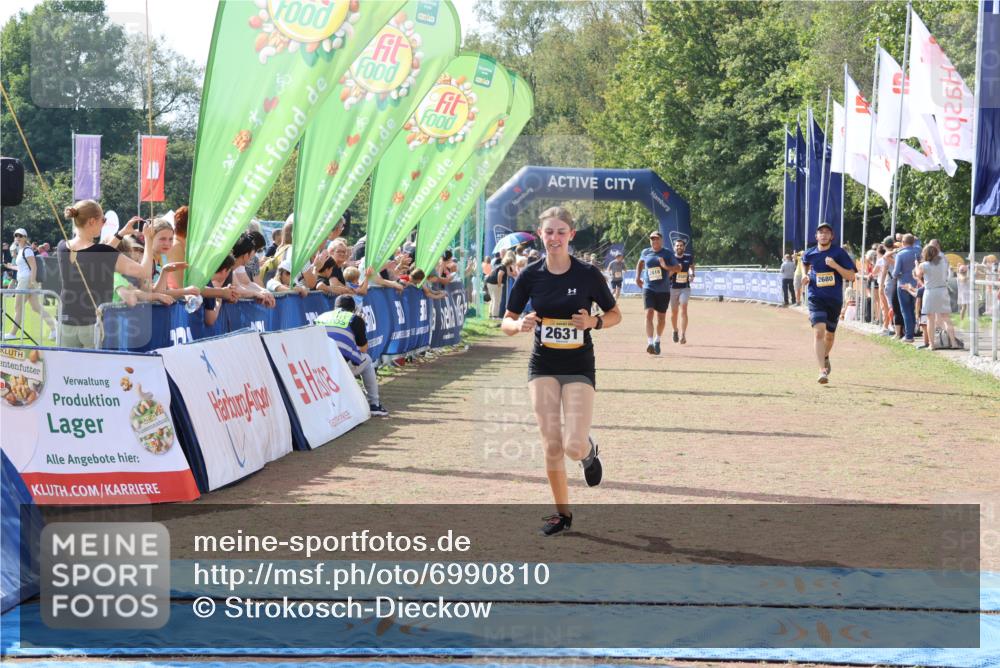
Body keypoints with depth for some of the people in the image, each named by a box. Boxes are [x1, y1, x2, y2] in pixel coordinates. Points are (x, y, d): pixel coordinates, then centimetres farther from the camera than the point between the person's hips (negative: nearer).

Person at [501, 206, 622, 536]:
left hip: (579, 367, -2)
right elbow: (506, 323, 2)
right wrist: (520, 324, -20)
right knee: (551, 445, 0)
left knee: (574, 447, -13)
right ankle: (563, 512, 17)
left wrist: (594, 322, -18)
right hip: (543, 367, 2)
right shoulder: (531, 275, -4)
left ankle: (589, 450, 25)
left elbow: (615, 314, 3)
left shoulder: (588, 274, -9)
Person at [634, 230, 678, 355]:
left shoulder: (668, 254, 0)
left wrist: (666, 267, -19)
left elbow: (676, 268, 0)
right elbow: (640, 263, 25)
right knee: (649, 313, -17)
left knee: (661, 317, 8)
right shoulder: (645, 252, 6)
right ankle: (650, 342, -25)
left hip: (664, 290, 0)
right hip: (648, 288, 0)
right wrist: (637, 277, 15)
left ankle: (657, 340, 31)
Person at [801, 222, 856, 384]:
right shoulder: (810, 254, 2)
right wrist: (805, 275, 8)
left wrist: (834, 265, -20)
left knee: (830, 335, 15)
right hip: (816, 298, -1)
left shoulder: (839, 253, -5)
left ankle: (825, 357, 48)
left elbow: (851, 276, -8)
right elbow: (804, 262, 28)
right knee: (819, 331, -20)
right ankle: (822, 370, -24)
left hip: (835, 299, 1)